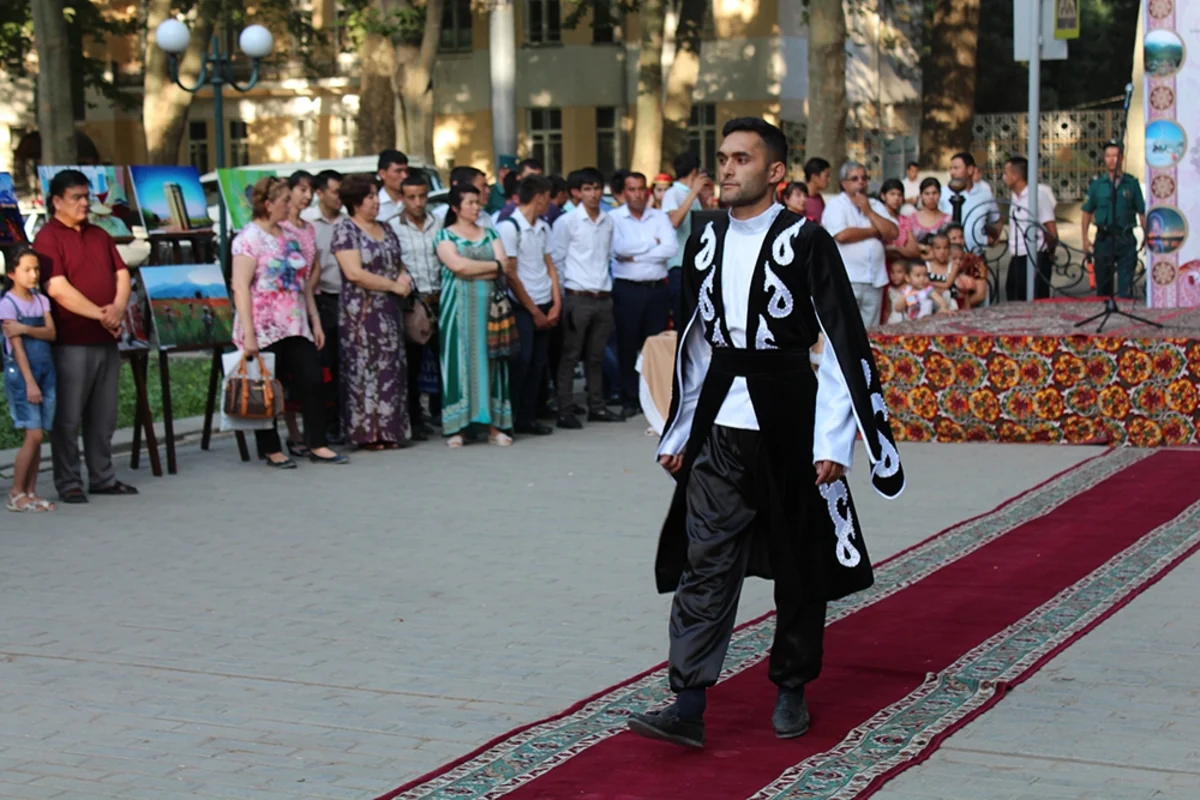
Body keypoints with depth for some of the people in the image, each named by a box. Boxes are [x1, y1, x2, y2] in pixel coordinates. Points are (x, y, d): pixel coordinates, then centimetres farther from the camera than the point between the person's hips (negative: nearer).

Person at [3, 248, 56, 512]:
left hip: (46, 371, 6)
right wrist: (29, 382, -16)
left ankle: (30, 492, 12)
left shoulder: (41, 300, 11)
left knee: (36, 437, 6)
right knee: (33, 435, -11)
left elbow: (51, 333, -2)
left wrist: (24, 328, -18)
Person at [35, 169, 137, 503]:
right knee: (68, 417, -2)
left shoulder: (99, 235, 17)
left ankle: (103, 477, 19)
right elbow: (58, 288, -16)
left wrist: (118, 308, -8)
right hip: (72, 341, -7)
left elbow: (122, 275, 12)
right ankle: (68, 482, 4)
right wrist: (100, 315, -16)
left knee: (104, 415, 11)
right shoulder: (48, 238, -6)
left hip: (106, 339, 7)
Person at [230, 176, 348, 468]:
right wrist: (248, 333, -21)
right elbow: (240, 287, -15)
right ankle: (272, 450, 11)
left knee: (312, 381, 2)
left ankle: (317, 446, 9)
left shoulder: (289, 237, 14)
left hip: (295, 328, 7)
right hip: (265, 331, -7)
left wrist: (316, 322, 14)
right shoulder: (249, 238, -9)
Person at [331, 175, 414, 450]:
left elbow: (399, 263, 24)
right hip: (362, 312, -7)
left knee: (392, 369, 6)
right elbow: (354, 273, -16)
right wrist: (393, 285, -13)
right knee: (364, 368, -5)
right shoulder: (345, 230, -6)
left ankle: (389, 431, 11)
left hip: (391, 311, 7)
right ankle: (367, 434, -1)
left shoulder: (386, 229, 16)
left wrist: (405, 276, 0)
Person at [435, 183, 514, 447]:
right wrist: (494, 266, -4)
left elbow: (504, 267, 2)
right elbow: (457, 265, -14)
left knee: (489, 360, 1)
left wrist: (472, 272, -9)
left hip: (489, 305, 3)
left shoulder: (489, 233, 15)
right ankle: (456, 428, -3)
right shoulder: (445, 235, 3)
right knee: (460, 362, -4)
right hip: (458, 307, -3)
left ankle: (494, 425, 2)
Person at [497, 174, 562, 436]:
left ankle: (528, 417, 14)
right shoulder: (509, 227, -11)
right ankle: (510, 418, 3)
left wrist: (556, 304, 2)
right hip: (521, 307, -7)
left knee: (539, 364, 7)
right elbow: (510, 274, -11)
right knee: (521, 363, -6)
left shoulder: (543, 227, 12)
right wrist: (534, 311, -8)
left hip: (544, 306, 7)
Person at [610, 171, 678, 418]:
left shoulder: (660, 217, 8)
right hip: (627, 291, -2)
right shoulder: (614, 218, 1)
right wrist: (652, 243, -5)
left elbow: (670, 249, -7)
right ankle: (629, 399, 11)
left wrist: (635, 256, -11)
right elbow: (619, 248, -15)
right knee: (627, 346, 3)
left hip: (657, 289, 2)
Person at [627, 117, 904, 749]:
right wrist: (678, 432, 14)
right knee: (703, 566, -2)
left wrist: (833, 442, -13)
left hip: (787, 424, -4)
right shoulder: (705, 242, 8)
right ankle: (687, 707, -3)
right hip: (719, 429, 4)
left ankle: (791, 691, 26)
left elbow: (843, 345, -8)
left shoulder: (805, 241, -7)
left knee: (798, 566, 9)